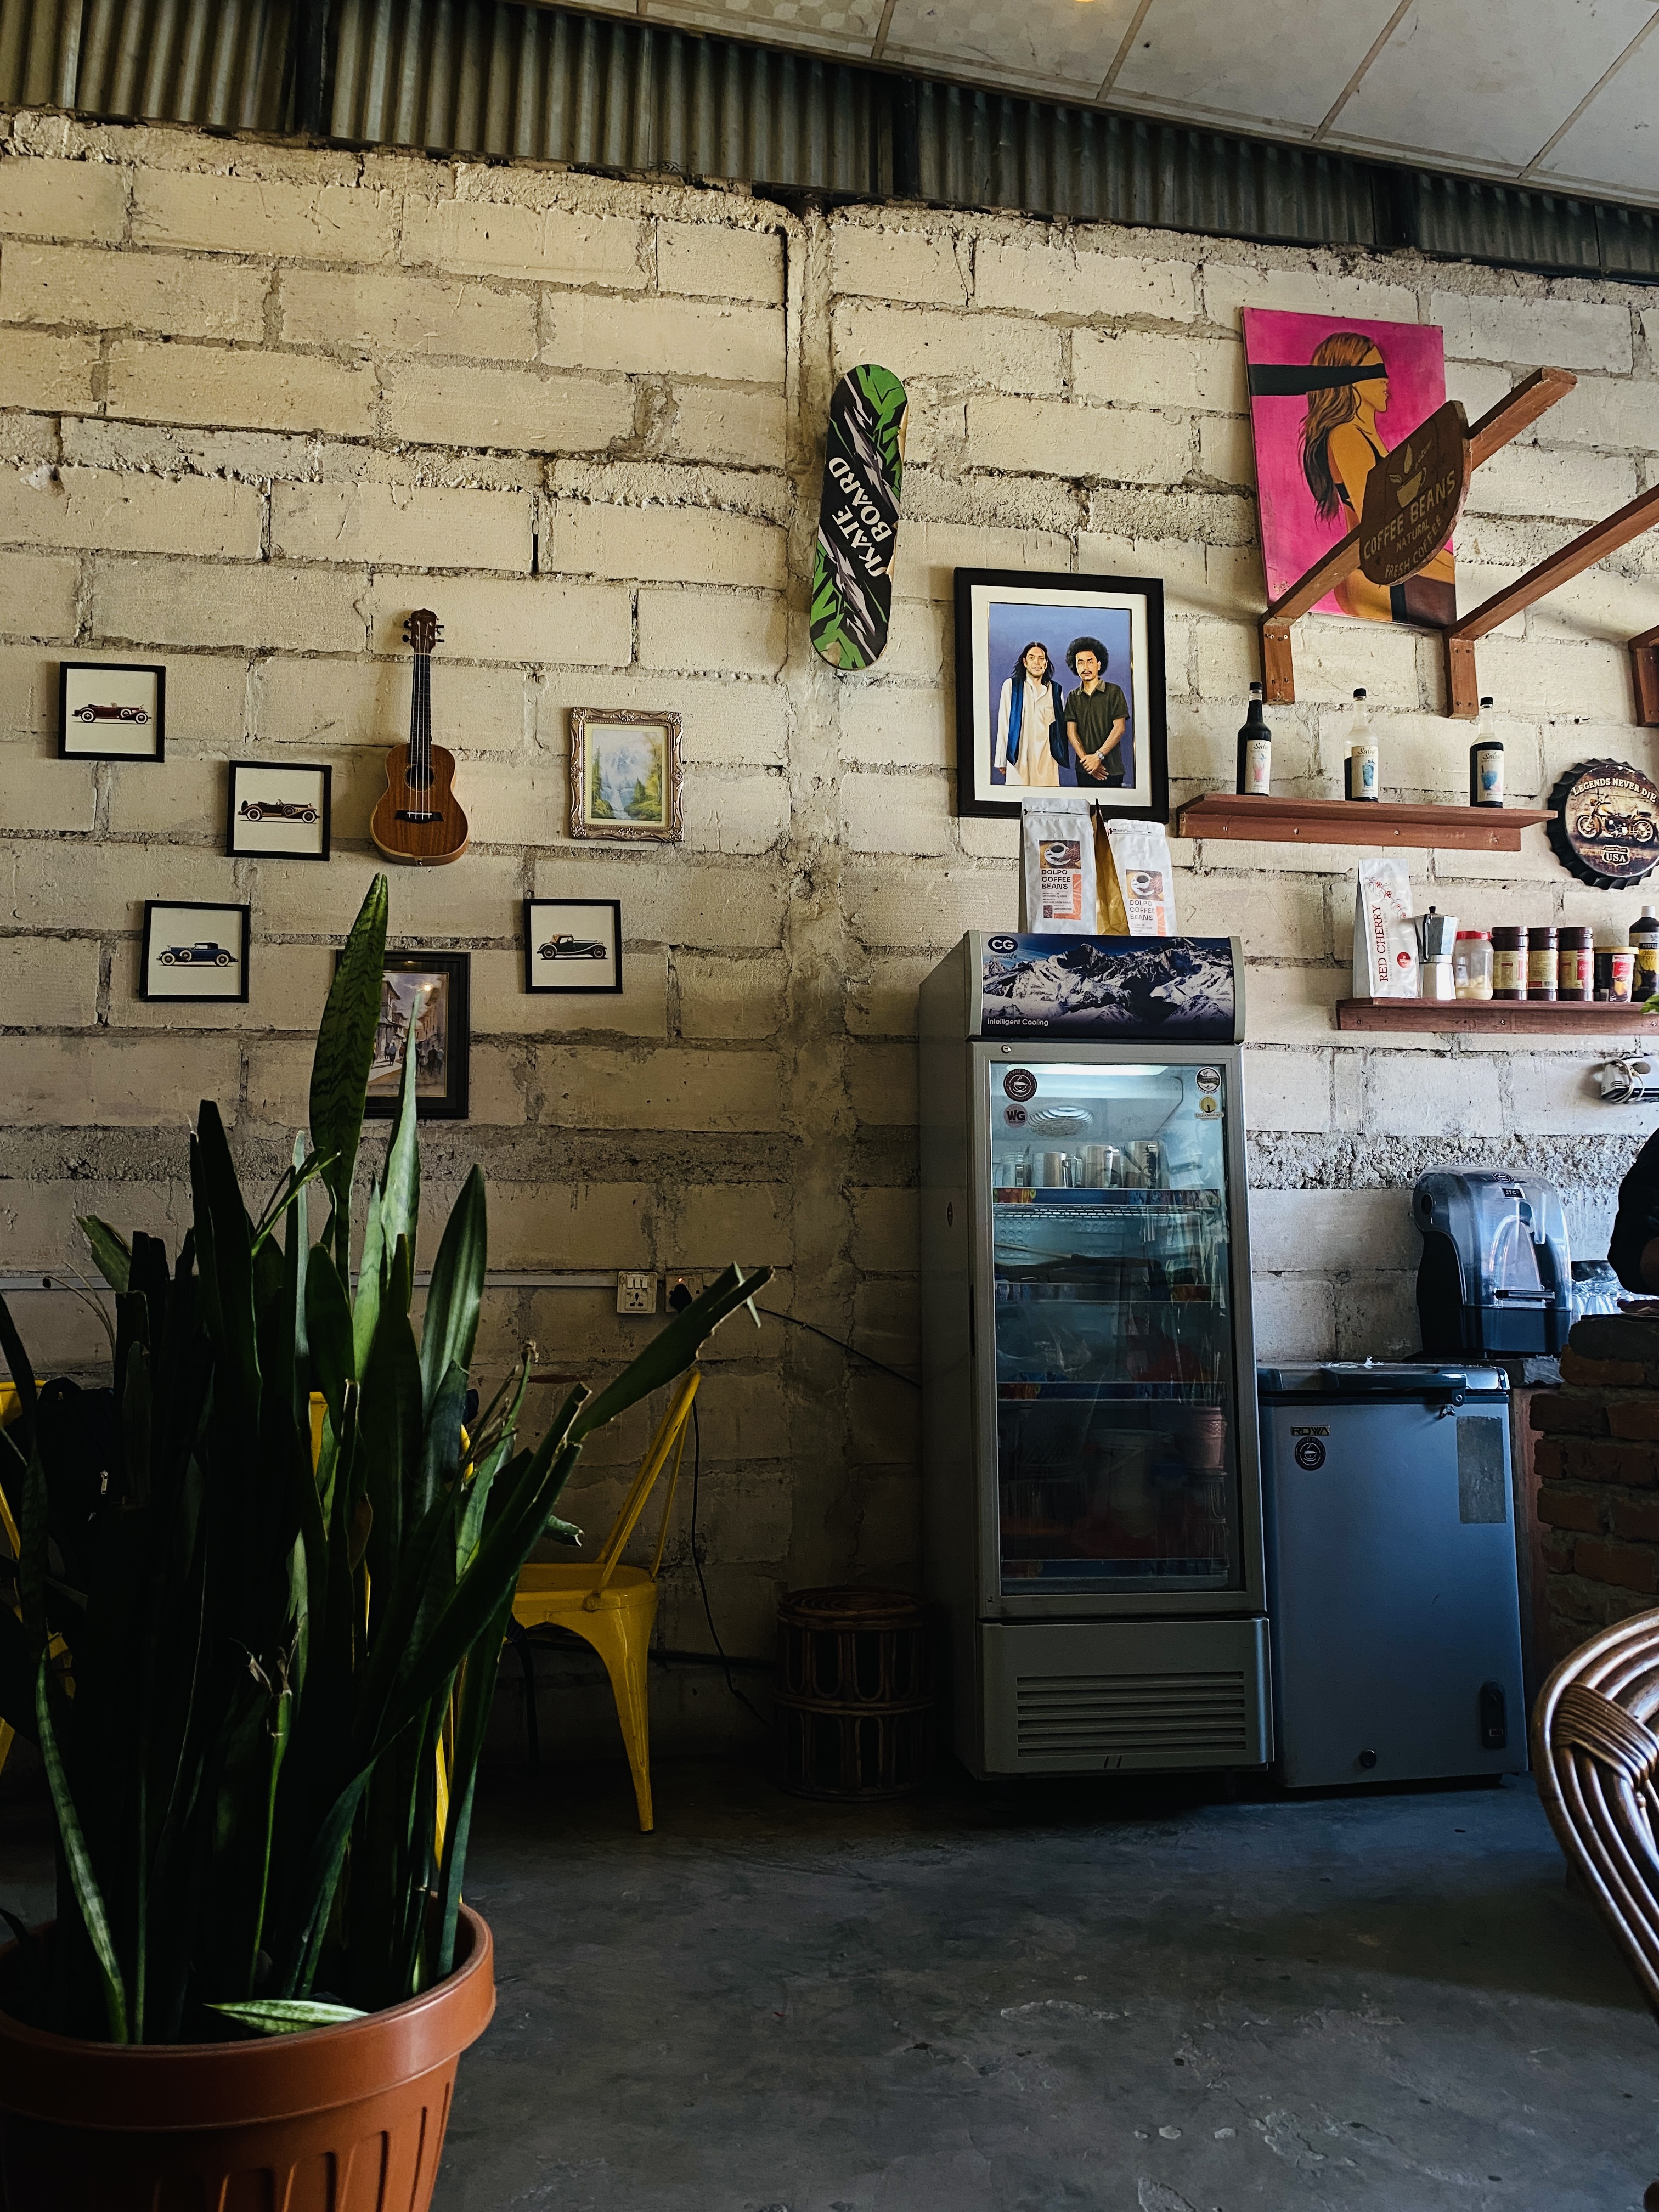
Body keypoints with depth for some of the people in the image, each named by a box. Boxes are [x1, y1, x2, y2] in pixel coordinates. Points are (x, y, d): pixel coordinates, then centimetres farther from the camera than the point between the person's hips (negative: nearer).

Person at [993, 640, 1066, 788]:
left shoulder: (1055, 690, 13)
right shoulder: (1011, 686, 7)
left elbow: (1061, 725, 18)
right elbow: (1003, 724, 5)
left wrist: (1061, 756, 11)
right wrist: (1002, 761, 1)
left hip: (1047, 759, 2)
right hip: (1018, 758, -2)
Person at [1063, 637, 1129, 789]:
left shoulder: (1114, 692, 1)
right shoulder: (1074, 697, 11)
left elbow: (1119, 728, -6)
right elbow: (1071, 731, 2)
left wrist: (1098, 756, -15)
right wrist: (1086, 759, -12)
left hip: (1111, 769, -3)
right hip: (1084, 769, 3)